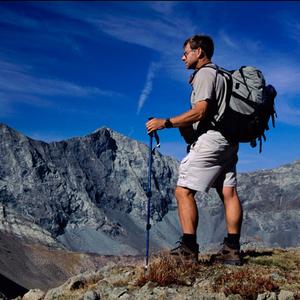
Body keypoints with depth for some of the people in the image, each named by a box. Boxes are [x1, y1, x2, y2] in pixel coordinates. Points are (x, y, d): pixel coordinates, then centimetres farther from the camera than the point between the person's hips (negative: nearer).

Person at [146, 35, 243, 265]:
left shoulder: (204, 74, -5)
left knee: (184, 191, -9)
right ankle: (232, 250, 4)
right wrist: (187, 127, 21)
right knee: (229, 193, 4)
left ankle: (189, 249, -13)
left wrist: (166, 123, -18)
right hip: (228, 141, 10)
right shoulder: (219, 74, 25)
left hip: (211, 139, -10)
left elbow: (200, 111, -18)